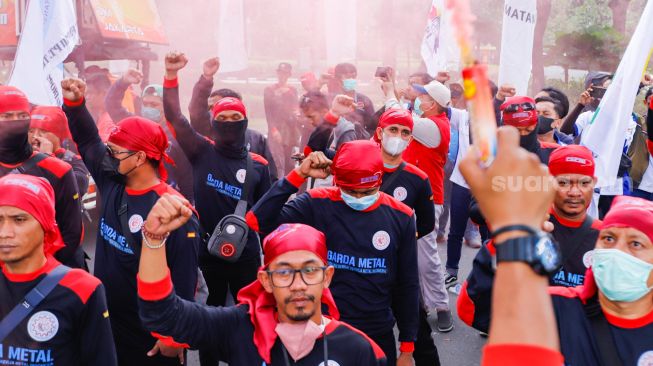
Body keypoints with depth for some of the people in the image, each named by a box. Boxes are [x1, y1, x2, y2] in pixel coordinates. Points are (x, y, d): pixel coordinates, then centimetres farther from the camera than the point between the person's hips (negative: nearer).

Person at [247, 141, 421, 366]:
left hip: (379, 336, 2)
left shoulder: (400, 217, -6)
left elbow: (407, 285, 2)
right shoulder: (317, 205, -11)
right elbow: (258, 221, -22)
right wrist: (298, 175, -25)